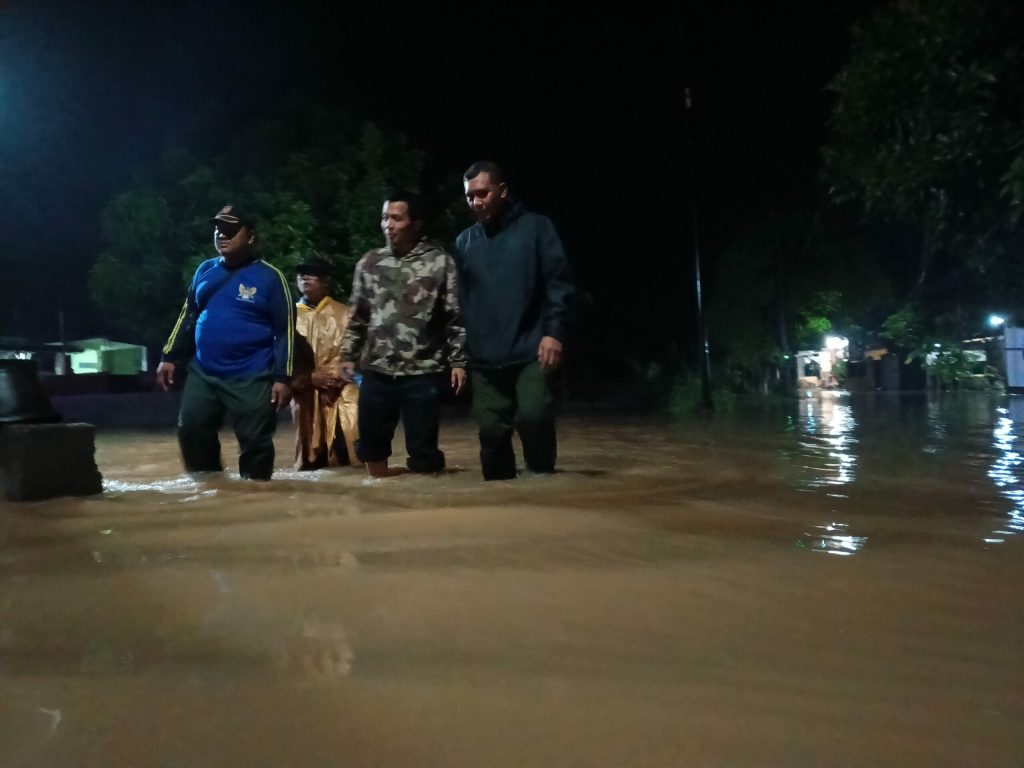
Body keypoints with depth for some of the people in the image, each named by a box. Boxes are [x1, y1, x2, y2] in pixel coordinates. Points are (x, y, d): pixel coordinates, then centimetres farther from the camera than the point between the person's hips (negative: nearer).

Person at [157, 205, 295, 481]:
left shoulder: (270, 276, -5)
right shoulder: (204, 270, 11)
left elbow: (285, 330, -7)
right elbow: (187, 316, 18)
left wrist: (282, 377, -11)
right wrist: (170, 357, 13)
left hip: (251, 379, -5)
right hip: (202, 374, 5)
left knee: (255, 444, 1)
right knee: (192, 435, 8)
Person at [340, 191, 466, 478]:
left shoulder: (440, 262, -3)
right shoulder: (369, 262, 10)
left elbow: (456, 317, -3)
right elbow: (358, 316, 15)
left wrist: (458, 361, -8)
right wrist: (348, 356, 11)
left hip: (423, 372, -4)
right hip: (376, 372, 4)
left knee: (422, 450, 2)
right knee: (371, 446, 11)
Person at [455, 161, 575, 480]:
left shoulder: (536, 227, 4)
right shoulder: (464, 242, 14)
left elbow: (559, 284, -2)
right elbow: (459, 299, 14)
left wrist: (555, 332, -14)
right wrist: (458, 352, 9)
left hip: (532, 353, -3)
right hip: (484, 360, 4)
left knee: (533, 418, -17)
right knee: (492, 433, 4)